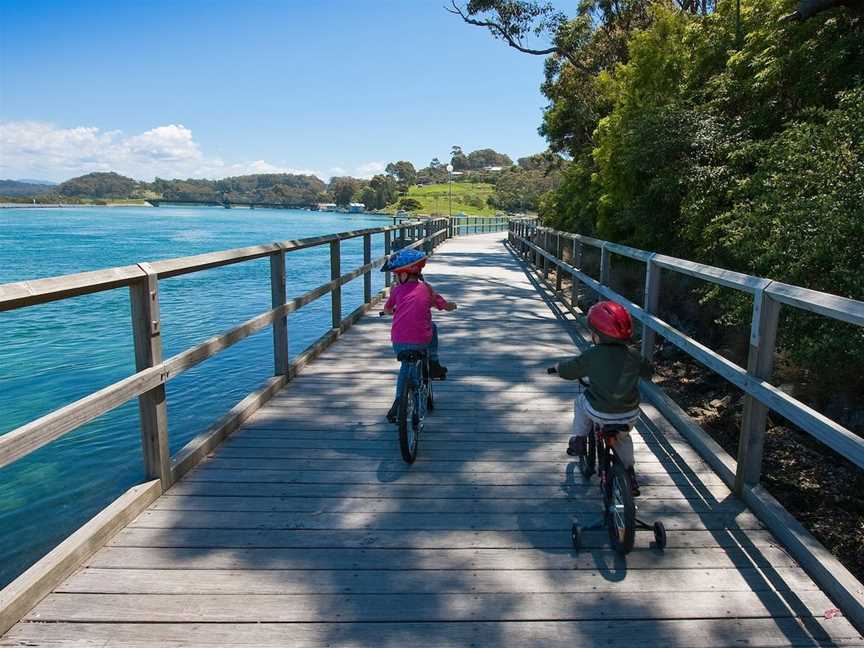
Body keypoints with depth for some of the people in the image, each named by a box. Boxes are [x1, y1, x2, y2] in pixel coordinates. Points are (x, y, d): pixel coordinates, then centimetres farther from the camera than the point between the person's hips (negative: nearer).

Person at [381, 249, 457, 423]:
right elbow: (446, 306, 20)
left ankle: (399, 402, 15)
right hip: (421, 340, -1)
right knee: (432, 327, 31)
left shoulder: (396, 290, 10)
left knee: (406, 367, 26)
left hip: (398, 341, 1)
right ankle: (434, 365, 25)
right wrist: (452, 305, 42)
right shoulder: (426, 288, 11)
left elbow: (387, 309, 26)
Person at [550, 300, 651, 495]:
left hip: (600, 413, -3)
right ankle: (630, 472, 35)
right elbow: (647, 370, 20)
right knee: (623, 438, 34)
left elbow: (567, 370, 1)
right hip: (629, 416, 3)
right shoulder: (632, 356, 1)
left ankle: (578, 441, 26)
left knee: (581, 402, 29)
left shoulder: (591, 356, -9)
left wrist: (558, 367, 23)